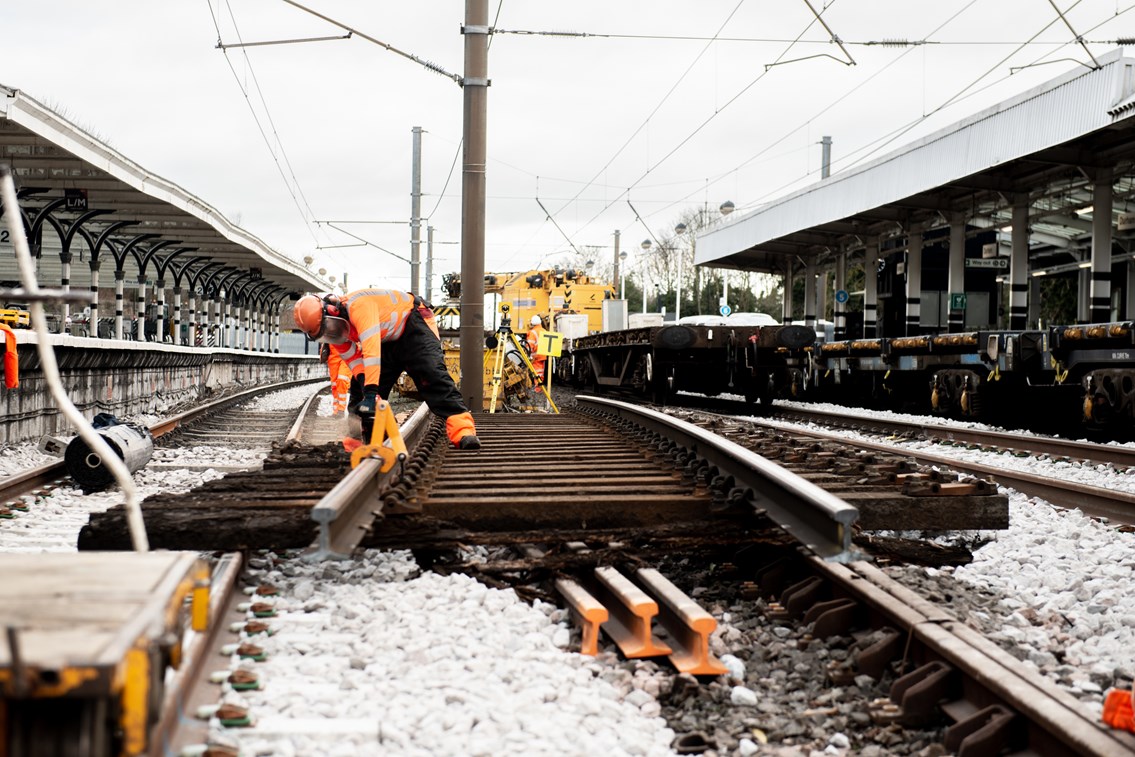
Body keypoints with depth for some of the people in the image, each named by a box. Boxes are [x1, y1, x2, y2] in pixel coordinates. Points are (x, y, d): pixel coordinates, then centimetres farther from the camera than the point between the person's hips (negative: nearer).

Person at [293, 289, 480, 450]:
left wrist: (371, 392, -50)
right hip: (388, 339, 9)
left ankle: (462, 431, -35)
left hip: (413, 323, -9)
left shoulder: (357, 306, -36)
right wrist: (367, 392, -22)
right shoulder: (336, 329, -9)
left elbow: (371, 348, -46)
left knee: (432, 375, -26)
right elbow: (356, 365, -7)